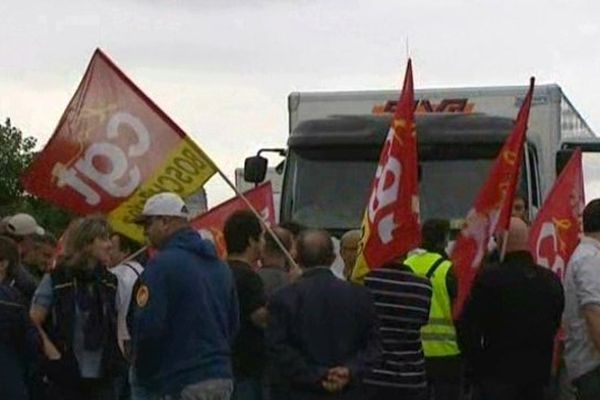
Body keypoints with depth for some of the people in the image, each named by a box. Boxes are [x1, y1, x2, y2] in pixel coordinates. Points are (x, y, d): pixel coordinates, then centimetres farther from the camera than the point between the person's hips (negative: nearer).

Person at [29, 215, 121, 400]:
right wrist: (53, 354, -15)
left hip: (104, 377, 4)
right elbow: (33, 324, -7)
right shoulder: (55, 280, -6)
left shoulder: (109, 282, 8)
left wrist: (117, 357, 6)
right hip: (67, 377, -4)